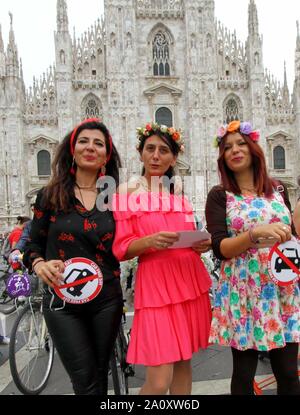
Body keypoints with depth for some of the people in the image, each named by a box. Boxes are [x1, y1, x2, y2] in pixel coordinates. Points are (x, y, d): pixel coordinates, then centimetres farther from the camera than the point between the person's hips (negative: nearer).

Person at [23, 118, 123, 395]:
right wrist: (39, 264, -18)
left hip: (107, 301, 2)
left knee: (99, 376, 17)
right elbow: (34, 244, 2)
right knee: (85, 381, -1)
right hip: (62, 302, -2)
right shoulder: (51, 195, -2)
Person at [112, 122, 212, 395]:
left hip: (190, 283, 6)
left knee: (184, 362, 15)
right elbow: (121, 250, -7)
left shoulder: (180, 194, 12)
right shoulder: (127, 193, -3)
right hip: (155, 287, -5)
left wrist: (202, 244, -2)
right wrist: (150, 241, -25)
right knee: (159, 381, -5)